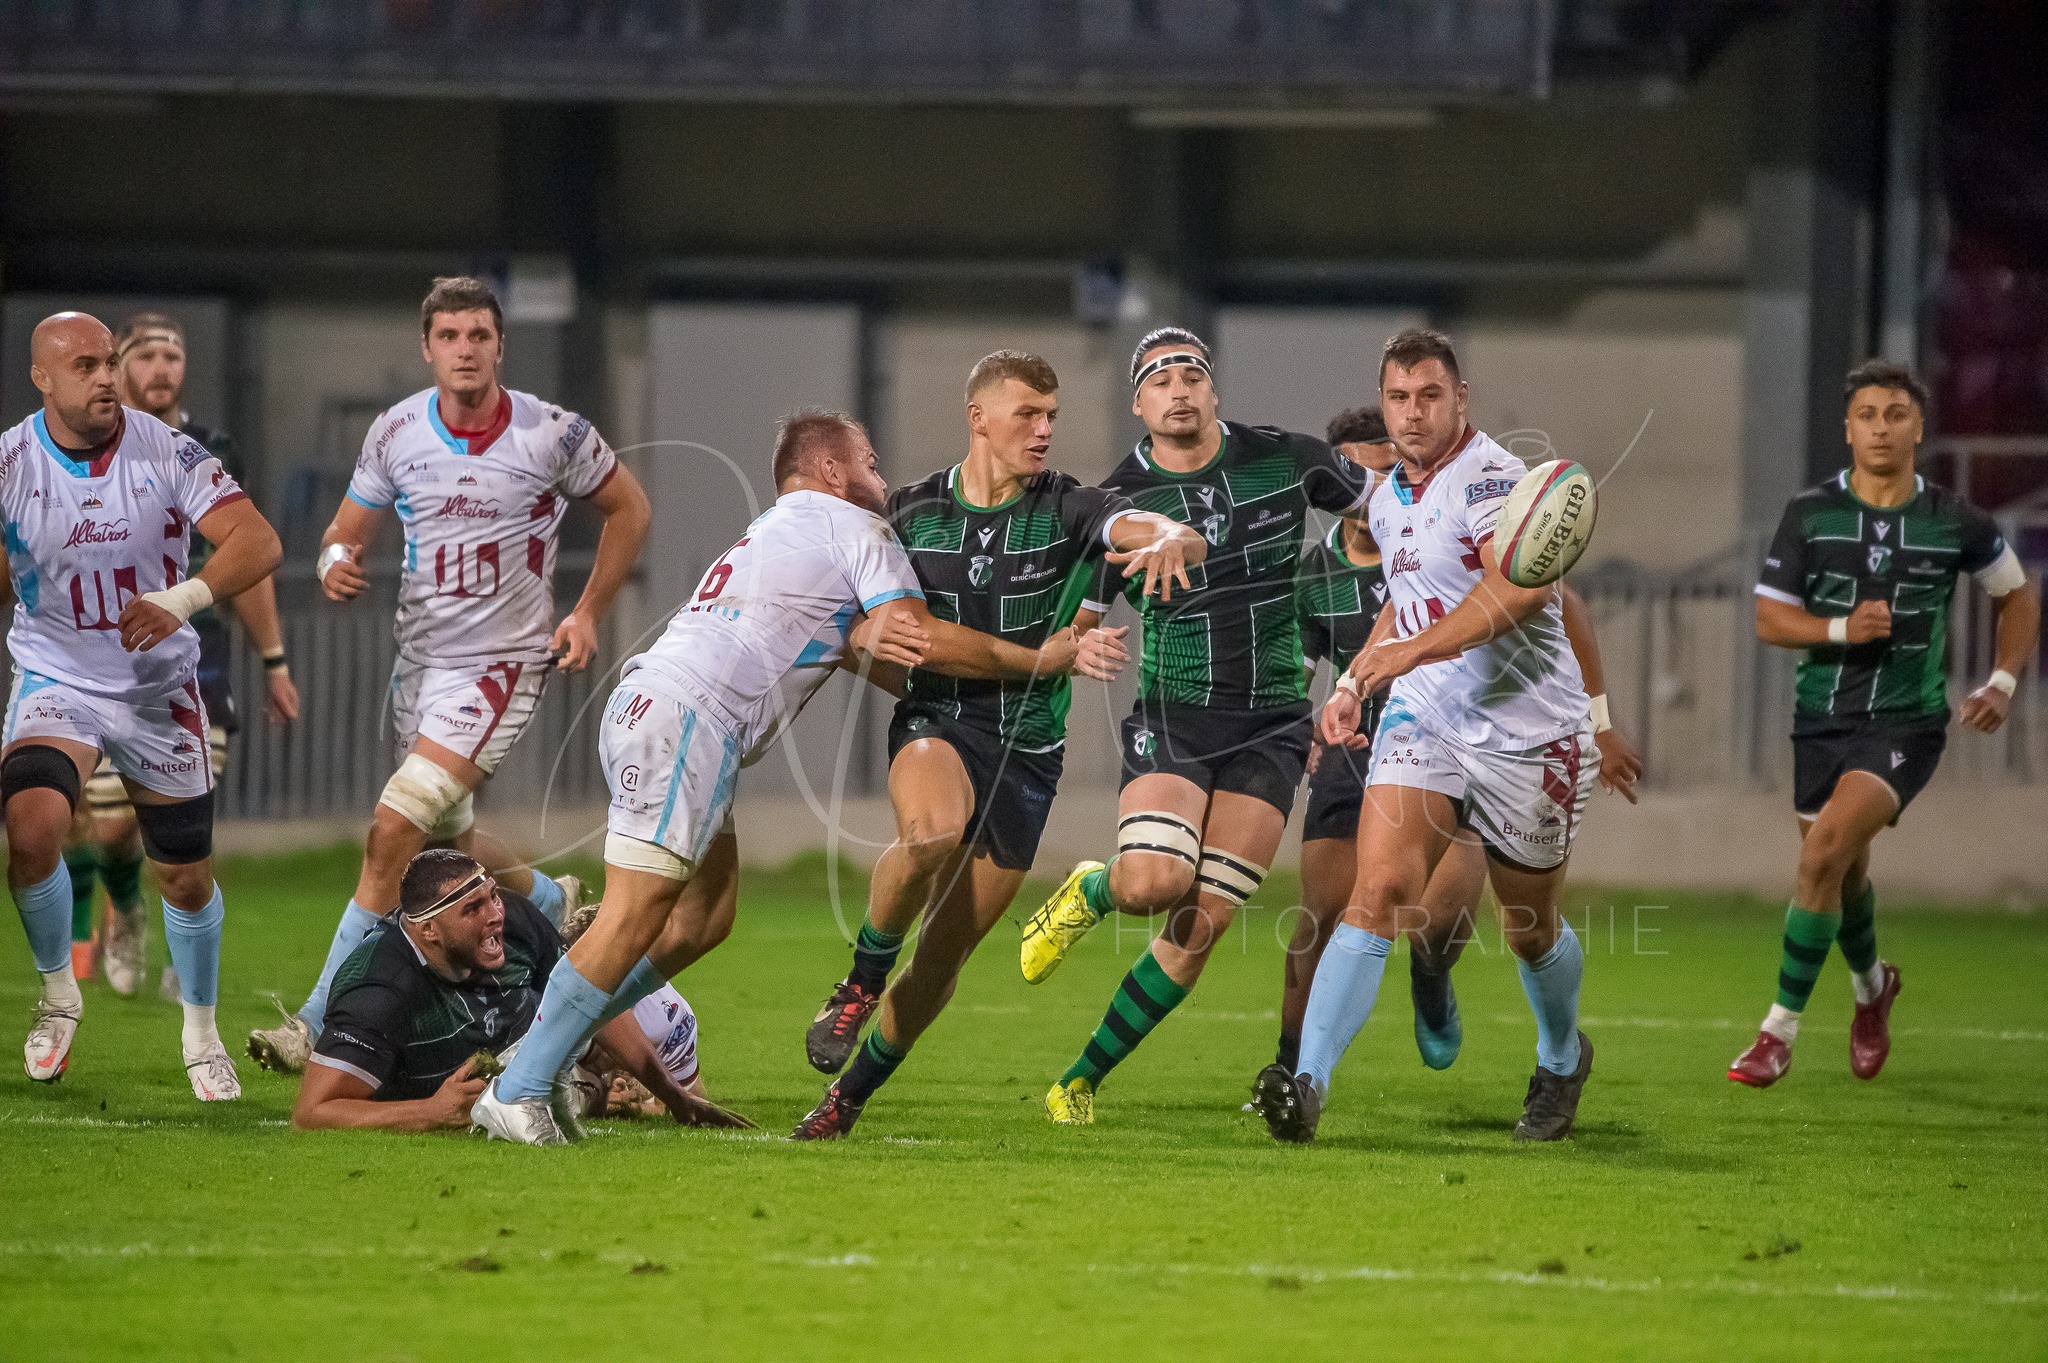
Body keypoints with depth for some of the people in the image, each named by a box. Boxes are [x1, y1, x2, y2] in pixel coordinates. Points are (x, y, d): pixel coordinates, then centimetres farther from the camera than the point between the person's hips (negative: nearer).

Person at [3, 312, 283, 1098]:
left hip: (159, 688, 1)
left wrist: (182, 599, -38)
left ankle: (200, 1032, 35)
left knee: (187, 880, 9)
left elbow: (258, 542, -22)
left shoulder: (168, 454, -13)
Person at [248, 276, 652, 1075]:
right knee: (444, 844, 18)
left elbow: (628, 509, 5)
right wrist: (336, 565, -18)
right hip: (420, 659, 6)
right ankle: (552, 906, 50)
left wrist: (588, 612, -1)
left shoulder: (551, 434, -11)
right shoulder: (395, 433, -2)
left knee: (394, 833, -16)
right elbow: (348, 528, 7)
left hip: (502, 664, -6)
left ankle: (321, 1022, -13)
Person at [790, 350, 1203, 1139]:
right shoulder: (912, 512, 2)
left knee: (943, 958, 4)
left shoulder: (1066, 510, -4)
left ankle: (850, 1095, 24)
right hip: (935, 719, -1)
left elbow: (1180, 537, -22)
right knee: (932, 831, -37)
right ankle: (863, 979, -13)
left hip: (1027, 748, 1)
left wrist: (1169, 542, -44)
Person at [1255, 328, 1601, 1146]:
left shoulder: (1490, 478, -17)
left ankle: (1562, 1061, 43)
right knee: (1378, 890, -17)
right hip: (1424, 721, 5)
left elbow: (1519, 587, -34)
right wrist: (1354, 685, 15)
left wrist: (1410, 651, -41)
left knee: (1530, 931, 12)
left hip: (1528, 732, -5)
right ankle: (1308, 1085, -26)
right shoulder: (1388, 501, 10)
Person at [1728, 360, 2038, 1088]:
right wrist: (1842, 629, -20)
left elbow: (2018, 593, 14)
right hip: (1823, 718, 3)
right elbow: (1769, 618, -2)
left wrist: (2003, 682, 4)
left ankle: (1781, 1028, -14)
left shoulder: (1954, 521, -4)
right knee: (1842, 872, 15)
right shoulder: (1810, 514, -3)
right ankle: (1871, 985, 49)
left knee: (1826, 848, -22)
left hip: (1907, 722, -3)